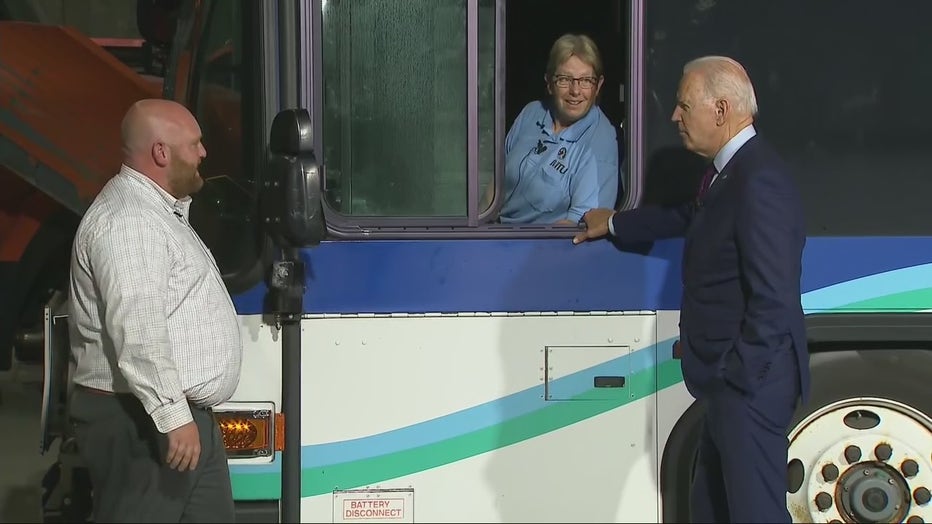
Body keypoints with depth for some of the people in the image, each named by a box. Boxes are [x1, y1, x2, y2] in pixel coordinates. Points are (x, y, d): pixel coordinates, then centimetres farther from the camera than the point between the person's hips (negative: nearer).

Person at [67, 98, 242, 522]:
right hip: (140, 424, -11)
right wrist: (173, 416, -27)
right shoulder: (126, 221, -17)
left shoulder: (160, 212, 19)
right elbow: (136, 331, -26)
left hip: (186, 416, 11)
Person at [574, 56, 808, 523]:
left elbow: (774, 297, -25)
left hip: (749, 383, -11)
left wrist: (738, 374, -20)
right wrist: (614, 223, 40)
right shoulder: (728, 171, 10)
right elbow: (689, 220, 32)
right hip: (727, 383, 11)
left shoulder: (759, 181, -23)